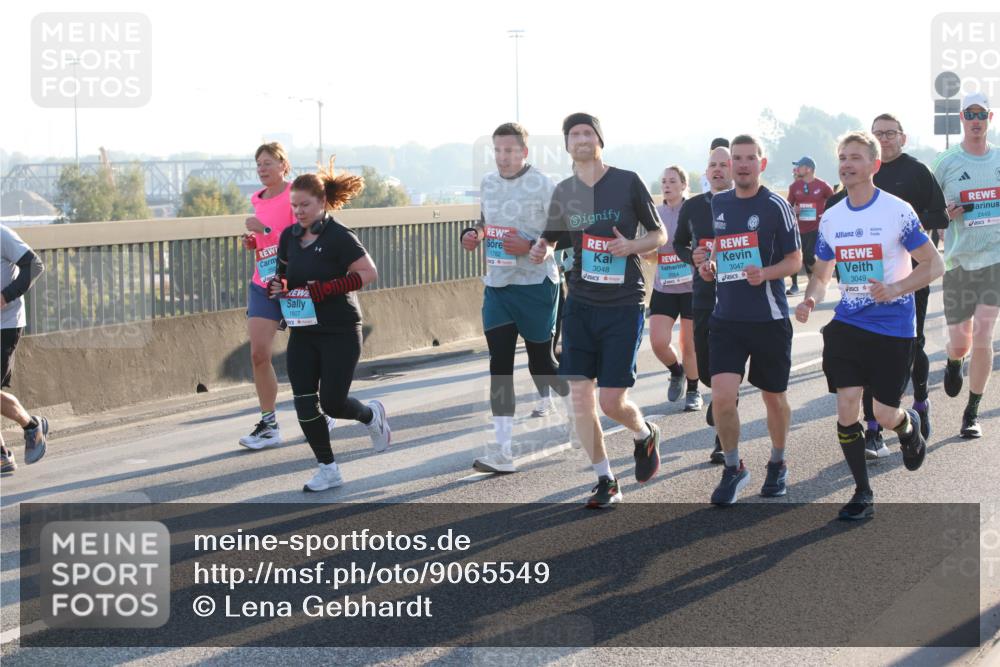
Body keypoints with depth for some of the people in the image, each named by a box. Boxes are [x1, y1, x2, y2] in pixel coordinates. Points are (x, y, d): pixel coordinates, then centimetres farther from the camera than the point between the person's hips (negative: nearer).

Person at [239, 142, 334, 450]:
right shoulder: (257, 199, 12)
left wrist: (265, 230, -22)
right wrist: (252, 240, 7)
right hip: (262, 286, 6)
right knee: (259, 353, -8)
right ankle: (268, 425, -2)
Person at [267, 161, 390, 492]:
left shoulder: (339, 237, -13)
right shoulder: (290, 236, 6)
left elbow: (369, 273, -15)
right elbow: (283, 273, 19)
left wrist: (329, 288, -25)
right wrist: (277, 285, -5)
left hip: (340, 331, -6)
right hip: (303, 332, 6)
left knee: (332, 402, -5)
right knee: (304, 403, 0)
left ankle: (371, 414, 30)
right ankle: (328, 469, 13)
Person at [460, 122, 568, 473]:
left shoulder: (543, 186, -11)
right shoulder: (488, 183, 8)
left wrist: (530, 247, -23)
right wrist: (475, 234, 3)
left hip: (536, 283, -5)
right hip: (497, 285, 5)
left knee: (540, 359, 5)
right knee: (499, 363, -3)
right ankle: (502, 451, -6)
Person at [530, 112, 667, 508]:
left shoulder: (628, 182, -3)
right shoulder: (563, 192, 7)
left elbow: (660, 235, 5)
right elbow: (550, 238, 19)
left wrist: (633, 246, -16)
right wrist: (541, 250, -5)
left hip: (624, 305, -4)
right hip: (580, 304, 4)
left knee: (612, 401, -6)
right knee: (579, 394, -3)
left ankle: (645, 435, 29)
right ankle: (605, 480, 11)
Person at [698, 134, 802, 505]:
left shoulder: (776, 206, -7)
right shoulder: (718, 203, 7)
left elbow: (795, 260, -5)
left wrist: (765, 273, -23)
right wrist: (710, 264, 4)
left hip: (769, 318, -3)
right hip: (726, 318, 3)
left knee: (773, 398, 11)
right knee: (722, 396, -11)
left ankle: (777, 464, 34)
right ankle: (733, 469, 8)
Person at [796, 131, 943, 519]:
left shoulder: (897, 211, -11)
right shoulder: (831, 219, 4)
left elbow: (934, 265, -9)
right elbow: (821, 274, 15)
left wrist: (896, 289, -25)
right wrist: (810, 299, -8)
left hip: (893, 327, -4)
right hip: (848, 323, 4)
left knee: (885, 416, 1)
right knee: (846, 409, -5)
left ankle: (910, 429, 40)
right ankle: (862, 494, 9)